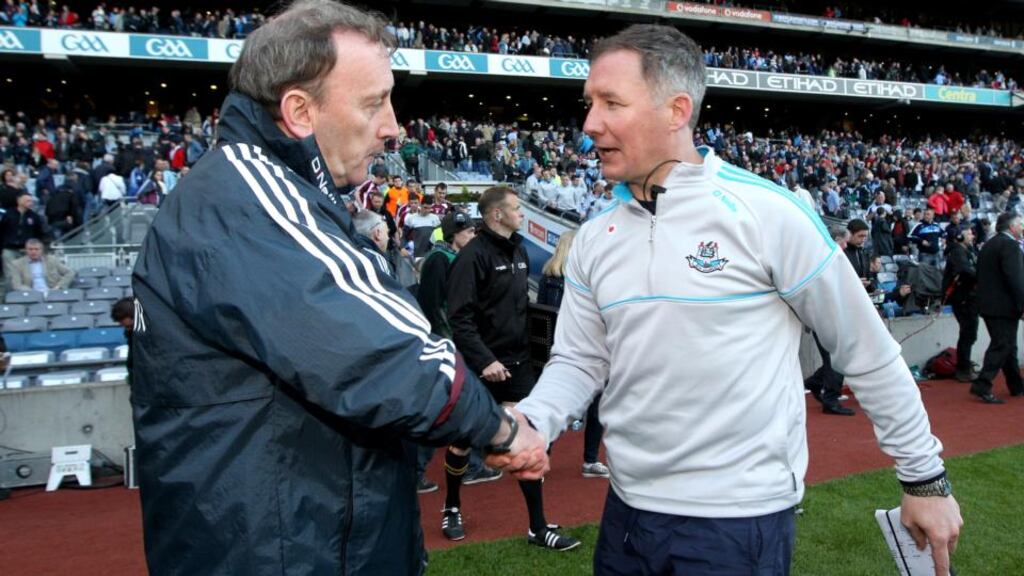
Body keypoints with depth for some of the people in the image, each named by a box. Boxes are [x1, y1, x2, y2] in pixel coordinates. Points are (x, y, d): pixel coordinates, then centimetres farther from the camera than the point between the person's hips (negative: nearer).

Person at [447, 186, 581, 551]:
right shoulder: (473, 255, -15)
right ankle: (452, 506, 35)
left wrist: (525, 346, 11)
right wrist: (484, 360, -26)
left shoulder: (519, 251, 8)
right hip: (481, 365, -6)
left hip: (517, 362, 6)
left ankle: (538, 527, 13)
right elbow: (460, 316, -20)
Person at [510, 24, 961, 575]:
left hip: (740, 519, -5)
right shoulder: (593, 239, 1)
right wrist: (528, 422, -14)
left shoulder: (767, 215, -14)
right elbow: (578, 360, 5)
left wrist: (924, 474, 1)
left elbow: (867, 352, -6)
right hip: (626, 509, 5)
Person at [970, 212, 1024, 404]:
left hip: (988, 303, 9)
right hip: (1004, 305, -9)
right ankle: (982, 385, -11)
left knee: (1007, 345, 17)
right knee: (1002, 346, -6)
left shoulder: (989, 244, 15)